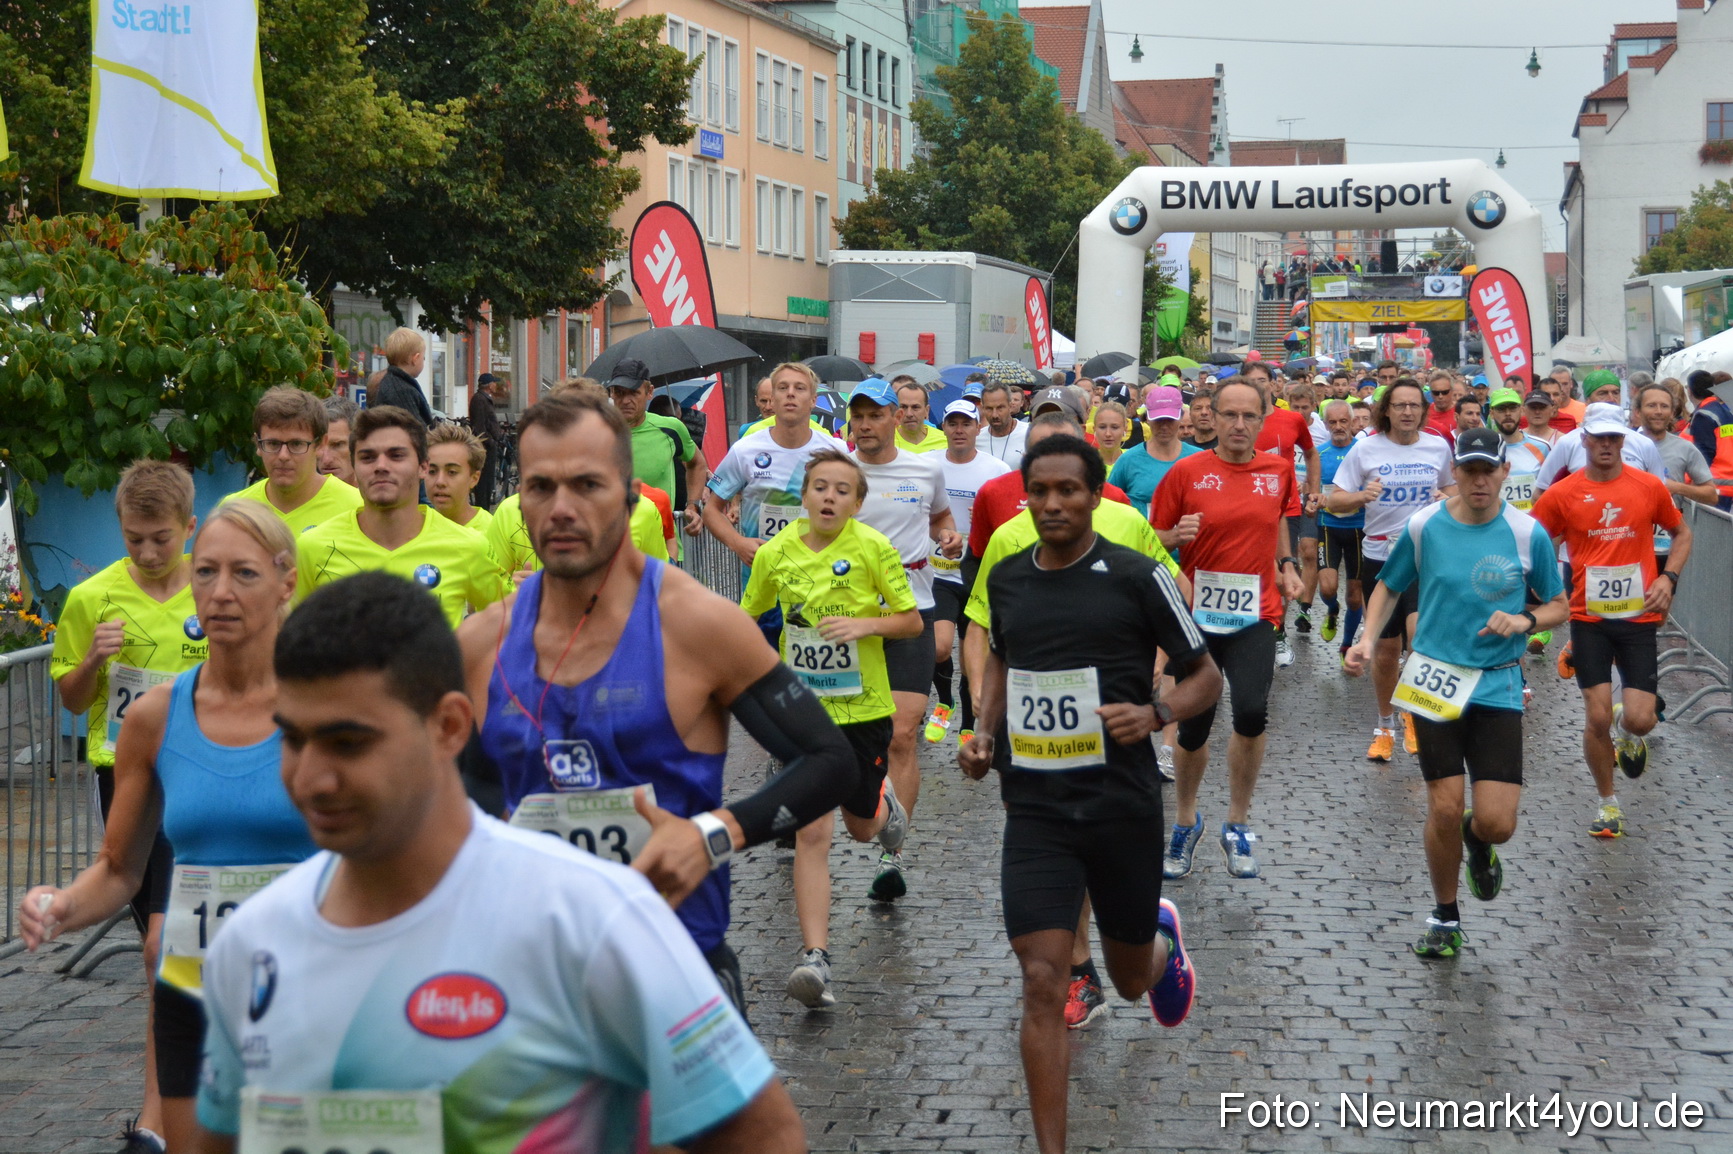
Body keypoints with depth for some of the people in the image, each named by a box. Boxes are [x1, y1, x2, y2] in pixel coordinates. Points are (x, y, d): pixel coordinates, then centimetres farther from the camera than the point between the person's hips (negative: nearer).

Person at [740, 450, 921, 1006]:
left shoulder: (873, 548, -9)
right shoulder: (776, 553, -4)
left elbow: (912, 621, -4)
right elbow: (747, 616, 12)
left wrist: (865, 625, -21)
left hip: (864, 707, 0)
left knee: (862, 827, 17)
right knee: (811, 834, -10)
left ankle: (885, 803, 55)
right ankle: (815, 958, -11)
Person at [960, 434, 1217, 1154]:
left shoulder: (1135, 576, -9)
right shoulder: (1006, 579, 4)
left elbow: (1207, 679, -2)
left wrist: (1153, 714, -21)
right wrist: (985, 733, 8)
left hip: (1123, 804, -2)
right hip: (1035, 806, 2)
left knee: (1129, 980, 17)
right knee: (1042, 983, -12)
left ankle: (1161, 939, 55)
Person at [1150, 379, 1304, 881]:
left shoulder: (1279, 469, 5)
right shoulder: (1187, 473, -3)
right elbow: (1154, 539, 3)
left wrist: (1286, 564, 15)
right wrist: (1178, 534, -17)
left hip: (1254, 617, 1)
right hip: (1196, 616, -1)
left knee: (1252, 710, -20)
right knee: (1193, 726, 2)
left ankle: (1238, 824, -1)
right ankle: (1185, 822, 29)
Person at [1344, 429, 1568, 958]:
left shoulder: (1529, 534, -3)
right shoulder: (1423, 527, -2)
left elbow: (1559, 606, 8)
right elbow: (1388, 588, 13)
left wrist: (1526, 621, -14)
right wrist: (1368, 641, -3)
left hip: (1498, 688, 0)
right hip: (1435, 681, 0)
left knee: (1496, 823, -8)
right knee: (1445, 810, -4)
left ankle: (1478, 842, 33)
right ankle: (1444, 917, 21)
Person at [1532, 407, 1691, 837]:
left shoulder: (1650, 487, 0)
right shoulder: (1562, 494, -3)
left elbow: (1682, 533, 13)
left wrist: (1667, 577, -2)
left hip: (1639, 617, 1)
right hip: (1589, 619, 0)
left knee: (1639, 719, -8)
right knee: (1597, 717, -3)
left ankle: (1626, 731, 31)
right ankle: (1607, 803, 18)